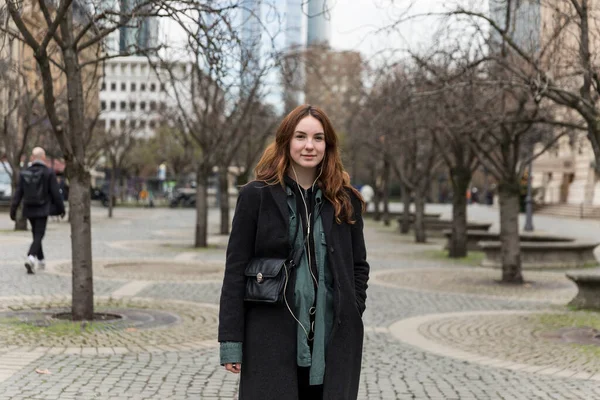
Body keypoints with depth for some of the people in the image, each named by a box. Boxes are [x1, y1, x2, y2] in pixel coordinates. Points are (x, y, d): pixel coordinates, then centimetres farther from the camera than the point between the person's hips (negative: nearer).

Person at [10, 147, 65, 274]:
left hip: (29, 210, 4)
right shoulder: (49, 173, -9)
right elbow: (55, 193, -8)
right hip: (42, 210, -4)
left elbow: (18, 193, -1)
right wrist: (61, 209, 3)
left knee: (36, 234, 20)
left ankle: (40, 260, 30)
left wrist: (13, 210, 1)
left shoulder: (24, 173, 1)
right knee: (38, 236, -4)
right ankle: (31, 258, -26)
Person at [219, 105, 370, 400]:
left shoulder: (345, 201, 8)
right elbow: (235, 270, -3)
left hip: (332, 342, 3)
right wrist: (230, 342, -7)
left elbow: (359, 266, 15)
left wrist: (352, 316, 2)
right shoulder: (256, 196, -1)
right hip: (271, 340, -2)